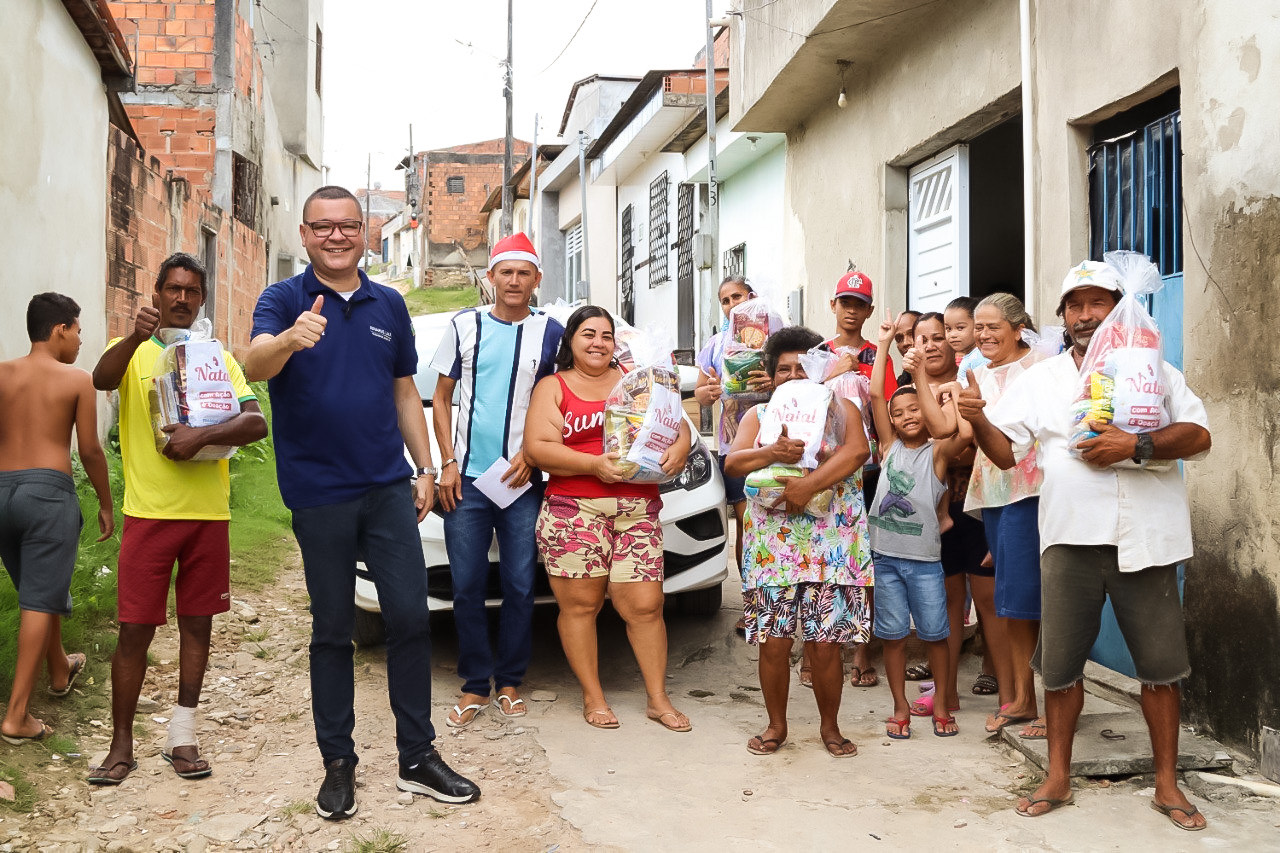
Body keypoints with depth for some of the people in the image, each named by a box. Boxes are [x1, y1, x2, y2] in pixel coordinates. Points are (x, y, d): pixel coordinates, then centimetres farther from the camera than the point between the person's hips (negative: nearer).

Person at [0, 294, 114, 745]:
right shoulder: (77, 379, -4)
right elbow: (90, 451, -3)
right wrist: (106, 504, 8)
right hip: (49, 491, -5)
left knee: (38, 590, 22)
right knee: (41, 601, -2)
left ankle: (60, 671, 44)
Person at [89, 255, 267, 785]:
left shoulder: (218, 358, 11)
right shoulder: (133, 351, 5)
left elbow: (256, 424, -2)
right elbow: (102, 379, -20)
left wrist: (201, 436, -17)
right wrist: (138, 336, -38)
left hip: (208, 512, 3)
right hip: (148, 513, -2)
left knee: (197, 623, 7)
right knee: (134, 630, -2)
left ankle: (182, 738, 17)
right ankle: (121, 746, 9)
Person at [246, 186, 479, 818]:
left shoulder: (389, 305, 11)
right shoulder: (284, 300, -3)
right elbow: (254, 366, -22)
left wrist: (425, 468, 10)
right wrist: (291, 339, -44)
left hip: (388, 487, 3)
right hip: (319, 495, -3)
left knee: (411, 618, 2)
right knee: (332, 629, 6)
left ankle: (417, 759, 13)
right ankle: (338, 763, 17)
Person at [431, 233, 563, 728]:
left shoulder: (550, 333, 5)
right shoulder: (464, 327, 7)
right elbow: (442, 399, 10)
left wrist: (531, 455, -6)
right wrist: (448, 463, 0)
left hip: (522, 480, 0)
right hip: (466, 478, 1)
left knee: (520, 587, 3)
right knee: (467, 587, 2)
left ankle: (509, 683, 16)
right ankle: (475, 686, 12)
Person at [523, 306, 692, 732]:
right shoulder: (553, 387, 9)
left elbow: (677, 423, 17)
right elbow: (537, 448, -3)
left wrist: (679, 447, -7)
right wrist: (594, 464, -16)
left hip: (638, 509, 2)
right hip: (573, 510, -2)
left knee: (645, 606, -1)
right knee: (580, 605, 0)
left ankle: (658, 699, 11)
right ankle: (593, 698, 14)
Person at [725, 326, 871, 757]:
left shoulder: (839, 408, 10)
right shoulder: (758, 415, 16)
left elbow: (857, 451, -11)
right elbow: (733, 463, -1)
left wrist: (808, 484, -21)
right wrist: (772, 453, -21)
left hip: (830, 547, -1)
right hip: (772, 548, 2)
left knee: (824, 646, -1)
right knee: (773, 642, 0)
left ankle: (830, 726, 18)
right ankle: (776, 725, 19)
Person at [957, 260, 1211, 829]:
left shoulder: (1154, 370, 7)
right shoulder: (1040, 380, 10)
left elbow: (1198, 436, -3)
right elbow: (1005, 451, 5)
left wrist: (1135, 446, -18)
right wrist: (977, 420, -14)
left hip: (1145, 539, -1)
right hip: (1071, 538, 1)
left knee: (1160, 663, 5)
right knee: (1061, 662, 7)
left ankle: (1167, 784, 19)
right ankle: (1058, 777, 20)